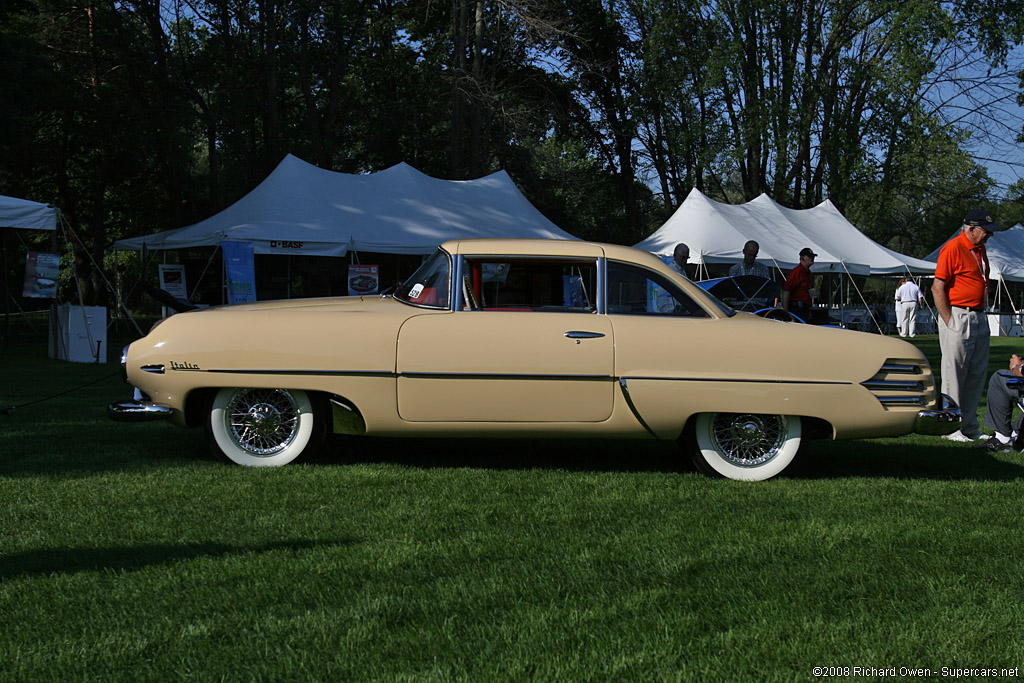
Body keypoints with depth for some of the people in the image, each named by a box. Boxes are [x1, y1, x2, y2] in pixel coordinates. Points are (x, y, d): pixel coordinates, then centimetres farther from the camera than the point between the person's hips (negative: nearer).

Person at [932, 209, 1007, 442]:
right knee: (954, 375, -3)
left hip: (979, 318, 9)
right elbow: (937, 287, -14)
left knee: (977, 374, 11)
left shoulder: (980, 250, 15)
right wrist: (949, 322, -16)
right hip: (959, 317, -9)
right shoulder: (953, 248, -11)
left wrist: (981, 313, 13)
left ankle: (970, 427, 20)